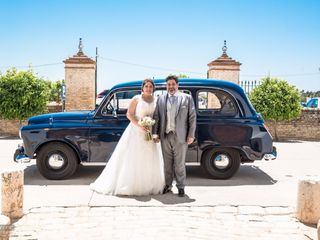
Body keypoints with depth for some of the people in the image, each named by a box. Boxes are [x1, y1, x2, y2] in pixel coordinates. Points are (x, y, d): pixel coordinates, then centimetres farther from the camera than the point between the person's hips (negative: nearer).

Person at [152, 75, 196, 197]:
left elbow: (192, 117, 1)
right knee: (167, 163, 11)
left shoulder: (187, 98, 3)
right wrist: (155, 133, -2)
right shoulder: (161, 99, 9)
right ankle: (168, 185, 24)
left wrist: (191, 135, -5)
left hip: (180, 136, -2)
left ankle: (181, 187, 17)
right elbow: (156, 117, 8)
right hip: (165, 136, 2)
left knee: (179, 163, 4)